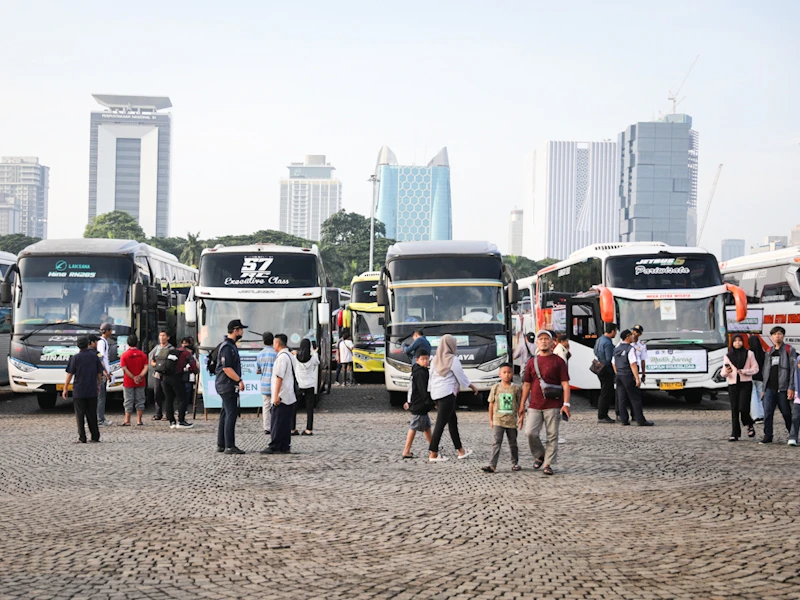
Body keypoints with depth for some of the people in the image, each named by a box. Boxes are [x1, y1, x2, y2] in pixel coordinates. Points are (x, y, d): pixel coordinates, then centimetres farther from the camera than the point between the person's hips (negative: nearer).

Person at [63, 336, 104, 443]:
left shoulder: (75, 358, -6)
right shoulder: (94, 356, 2)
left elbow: (70, 374, -6)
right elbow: (99, 373, 7)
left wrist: (65, 389, 1)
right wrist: (98, 385, 22)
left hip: (78, 391, -3)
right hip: (92, 391, 3)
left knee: (80, 415, 3)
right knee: (92, 414, 11)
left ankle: (82, 438, 0)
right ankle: (95, 436, 13)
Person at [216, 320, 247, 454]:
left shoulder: (230, 345, 16)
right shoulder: (227, 347, -17)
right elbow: (227, 368, -23)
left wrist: (238, 381, 20)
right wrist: (240, 380, -20)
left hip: (226, 386, 11)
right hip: (228, 385, -11)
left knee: (225, 414, 13)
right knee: (231, 414, -10)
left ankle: (221, 445, 17)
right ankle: (229, 446, -11)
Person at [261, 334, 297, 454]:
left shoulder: (282, 357, -15)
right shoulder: (289, 355, 16)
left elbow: (279, 377, -19)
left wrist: (276, 395, -19)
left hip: (281, 396, -9)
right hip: (289, 396, 9)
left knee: (277, 423, -6)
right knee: (285, 423, 10)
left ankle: (274, 447, -4)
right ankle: (285, 446, 11)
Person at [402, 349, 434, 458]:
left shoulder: (416, 371, 13)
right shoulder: (421, 373, -20)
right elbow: (424, 391, -23)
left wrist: (410, 402, 28)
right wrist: (432, 403, -17)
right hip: (419, 406, -10)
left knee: (427, 426, 19)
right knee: (414, 428, -6)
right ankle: (406, 451, -4)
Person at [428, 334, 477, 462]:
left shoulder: (436, 359, 8)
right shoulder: (453, 360, -12)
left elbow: (431, 376, 12)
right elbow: (462, 377, -5)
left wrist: (431, 390, 19)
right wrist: (473, 387, 9)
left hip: (436, 393, 8)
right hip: (447, 393, -8)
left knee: (453, 420, 17)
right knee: (441, 423, -6)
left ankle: (460, 450, 24)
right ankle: (433, 454, -7)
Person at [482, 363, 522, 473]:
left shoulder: (516, 389, 0)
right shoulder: (496, 387, 2)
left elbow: (519, 405, 5)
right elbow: (491, 404, 8)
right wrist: (490, 419, 9)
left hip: (512, 421, 1)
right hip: (498, 420, 0)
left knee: (513, 443, 13)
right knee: (497, 442, -10)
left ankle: (515, 463, 29)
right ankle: (492, 465, -16)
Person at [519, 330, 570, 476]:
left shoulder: (558, 362, 2)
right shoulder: (532, 362, 12)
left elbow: (565, 384, -1)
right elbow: (527, 384, 16)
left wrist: (566, 403, -11)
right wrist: (522, 405, 13)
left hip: (553, 406, -2)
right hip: (534, 406, 2)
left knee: (552, 435, 0)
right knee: (530, 432, -9)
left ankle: (548, 464, 8)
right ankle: (539, 455, 16)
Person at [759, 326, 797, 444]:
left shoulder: (789, 350, 0)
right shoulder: (769, 352, 16)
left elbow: (793, 370, -7)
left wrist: (791, 388, -15)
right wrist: (764, 388, 12)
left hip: (782, 388, -4)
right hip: (770, 388, 4)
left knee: (786, 413, 4)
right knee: (767, 412, -5)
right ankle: (767, 436, -2)